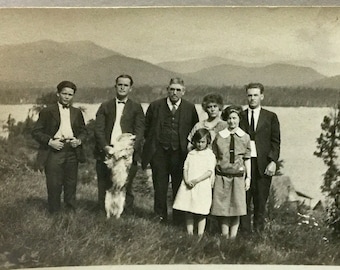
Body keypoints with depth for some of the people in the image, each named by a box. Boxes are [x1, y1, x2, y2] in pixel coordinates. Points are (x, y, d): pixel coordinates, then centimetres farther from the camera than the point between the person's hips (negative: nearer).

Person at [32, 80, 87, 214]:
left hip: (72, 152, 3)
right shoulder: (47, 111, 2)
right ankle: (54, 214, 13)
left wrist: (79, 140, -2)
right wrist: (50, 141, -14)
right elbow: (36, 131, 0)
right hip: (54, 152, -3)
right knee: (54, 185, -1)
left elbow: (83, 131, 20)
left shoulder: (77, 112, 14)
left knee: (71, 185, 8)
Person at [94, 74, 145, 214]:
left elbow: (139, 131, 0)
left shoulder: (136, 108, 10)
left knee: (126, 188, 1)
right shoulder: (105, 106, 13)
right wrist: (105, 146, -11)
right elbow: (98, 129, 4)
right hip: (106, 152, 2)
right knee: (104, 188, 4)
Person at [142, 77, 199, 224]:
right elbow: (147, 128, 11)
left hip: (180, 153, 0)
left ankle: (178, 217, 19)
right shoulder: (155, 106, 2)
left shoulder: (190, 108, 2)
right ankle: (160, 215, 23)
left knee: (179, 186, 6)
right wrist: (151, 145, 9)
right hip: (159, 152, 1)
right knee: (160, 186, 7)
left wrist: (189, 147, 4)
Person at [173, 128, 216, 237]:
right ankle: (189, 233, 17)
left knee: (201, 213, 0)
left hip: (202, 186, -4)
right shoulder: (191, 154, 12)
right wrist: (186, 181, -10)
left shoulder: (210, 155, -1)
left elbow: (209, 172, -9)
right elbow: (185, 169, 8)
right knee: (188, 212, 7)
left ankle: (200, 234, 8)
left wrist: (196, 180, -17)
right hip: (188, 186, 4)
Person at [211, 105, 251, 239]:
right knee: (222, 207, 3)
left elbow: (247, 159, 7)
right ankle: (224, 235, 15)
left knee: (237, 207, 4)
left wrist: (248, 177, 3)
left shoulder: (245, 137, 3)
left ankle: (233, 235, 15)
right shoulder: (219, 136, 1)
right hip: (222, 175, 0)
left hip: (238, 175, 0)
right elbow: (214, 157, 6)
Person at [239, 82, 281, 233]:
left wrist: (273, 161, -7)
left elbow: (275, 142, 5)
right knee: (244, 199, 1)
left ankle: (259, 230, 17)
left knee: (261, 200, 5)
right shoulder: (240, 116, 9)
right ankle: (245, 231, 11)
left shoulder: (271, 117, 8)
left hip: (263, 164, 0)